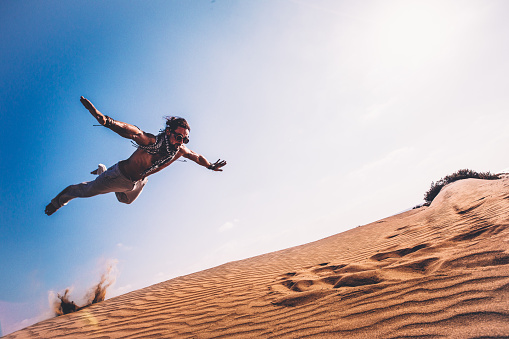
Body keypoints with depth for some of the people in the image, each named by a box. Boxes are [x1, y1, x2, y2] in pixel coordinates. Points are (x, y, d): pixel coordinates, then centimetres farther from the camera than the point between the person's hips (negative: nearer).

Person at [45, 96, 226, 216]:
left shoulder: (181, 150, -21)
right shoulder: (151, 141, -39)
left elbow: (197, 156, -1)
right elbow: (130, 131, -55)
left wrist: (211, 166, 15)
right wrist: (105, 120, -72)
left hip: (138, 183, 7)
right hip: (120, 175, -7)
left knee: (126, 200, 38)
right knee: (87, 190, 13)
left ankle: (102, 171, 58)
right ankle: (58, 201, 45)